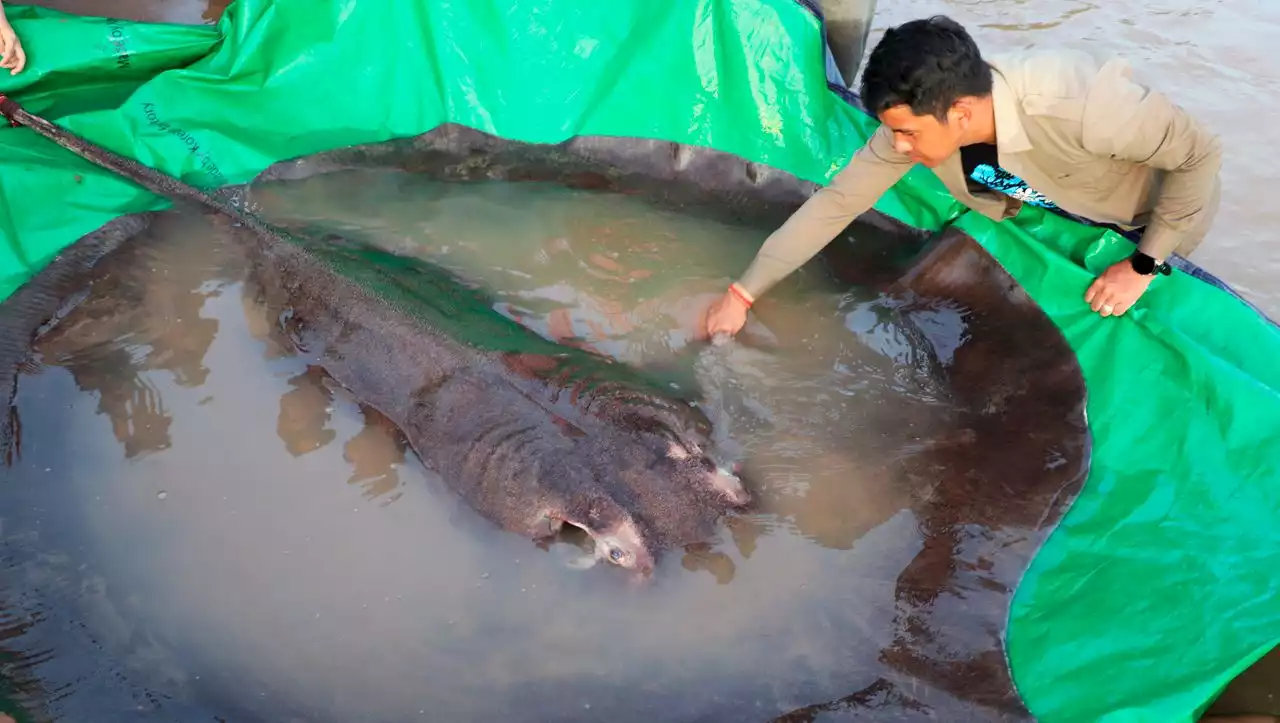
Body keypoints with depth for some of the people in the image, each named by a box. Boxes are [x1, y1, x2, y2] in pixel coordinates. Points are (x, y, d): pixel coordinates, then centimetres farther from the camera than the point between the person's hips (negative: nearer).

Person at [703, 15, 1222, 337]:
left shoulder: (1077, 106, -46)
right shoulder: (920, 118, -30)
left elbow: (1200, 154, -31)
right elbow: (836, 203, -22)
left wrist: (1143, 265, -27)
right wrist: (743, 293, -22)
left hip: (1161, 207, -4)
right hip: (1072, 205, 5)